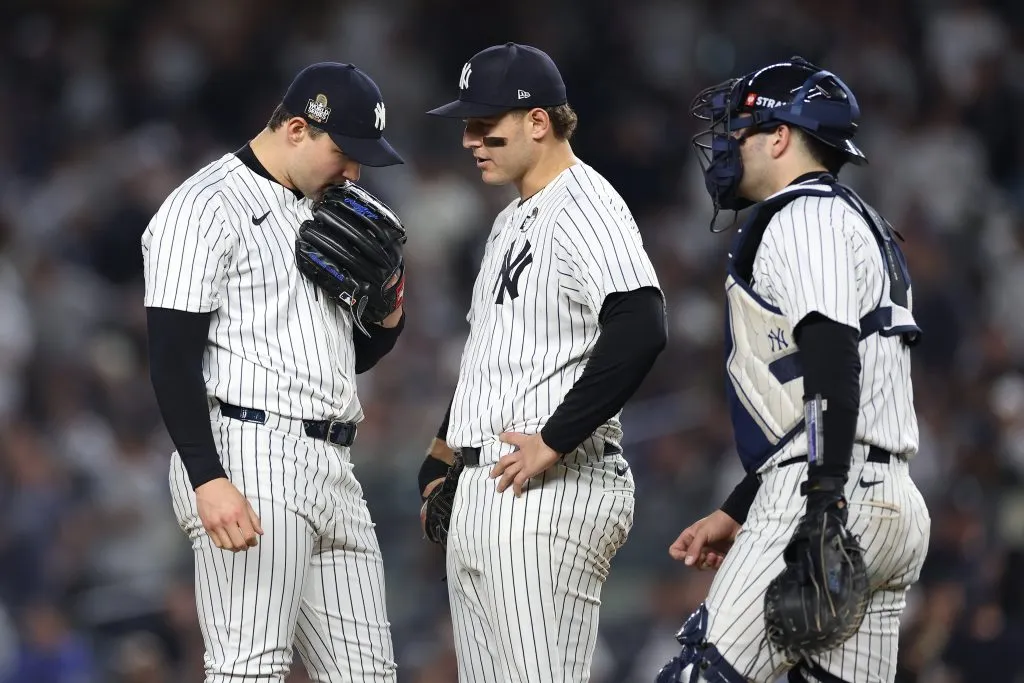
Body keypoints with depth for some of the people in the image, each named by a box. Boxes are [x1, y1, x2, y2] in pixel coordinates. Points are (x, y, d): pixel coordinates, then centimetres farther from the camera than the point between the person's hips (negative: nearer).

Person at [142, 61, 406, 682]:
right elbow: (173, 358, -14)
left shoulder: (327, 213, 21)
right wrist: (208, 481, -24)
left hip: (333, 469, 9)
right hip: (245, 461, -9)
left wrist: (389, 317, 5)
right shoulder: (206, 208, -6)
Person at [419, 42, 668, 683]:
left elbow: (640, 329, -26)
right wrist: (445, 450, 23)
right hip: (479, 494, 10)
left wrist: (553, 442, -23)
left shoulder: (587, 208, -11)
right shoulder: (512, 221, 22)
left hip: (549, 489, -10)